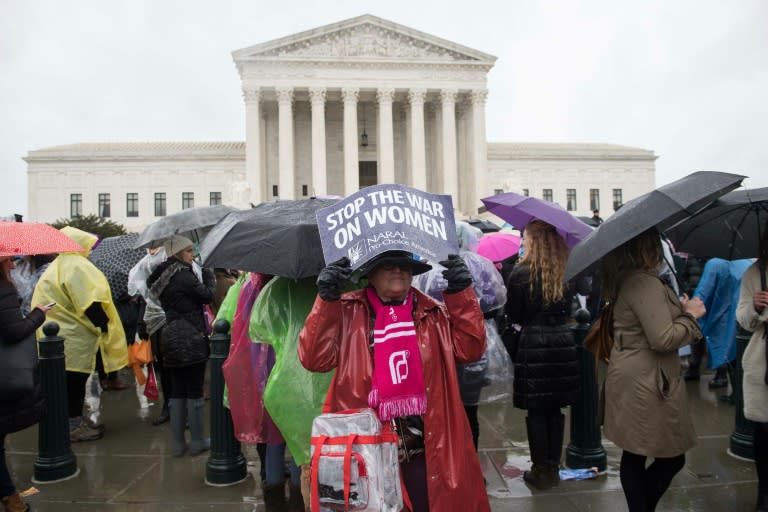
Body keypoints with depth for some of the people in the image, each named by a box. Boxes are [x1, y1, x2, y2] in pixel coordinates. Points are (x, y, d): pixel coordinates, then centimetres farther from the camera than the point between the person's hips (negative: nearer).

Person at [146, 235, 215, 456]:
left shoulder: (162, 277, 10)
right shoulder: (184, 276, -15)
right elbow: (207, 296, -11)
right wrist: (208, 273, 3)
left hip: (170, 340, 8)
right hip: (191, 341, -8)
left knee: (177, 392, 12)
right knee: (195, 392, 3)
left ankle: (177, 443, 19)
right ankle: (197, 442, 12)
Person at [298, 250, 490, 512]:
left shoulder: (434, 313, 7)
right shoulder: (347, 312, -2)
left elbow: (469, 349, -3)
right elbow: (315, 358, -12)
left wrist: (460, 293, -10)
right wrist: (327, 299, -21)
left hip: (425, 447, 2)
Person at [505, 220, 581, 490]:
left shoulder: (521, 272, -11)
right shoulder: (566, 272, 2)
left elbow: (513, 315, -5)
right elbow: (568, 310, 12)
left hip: (533, 345, -4)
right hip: (563, 343, 5)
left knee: (536, 410, 6)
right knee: (555, 409, 14)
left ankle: (541, 471, 15)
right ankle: (553, 468, 25)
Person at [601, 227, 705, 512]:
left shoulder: (624, 281, 11)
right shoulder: (645, 283, -19)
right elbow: (663, 339, -22)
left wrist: (680, 308, 10)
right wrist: (690, 315, -8)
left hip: (630, 379, 9)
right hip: (648, 384, -9)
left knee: (633, 457, 15)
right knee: (671, 458, 6)